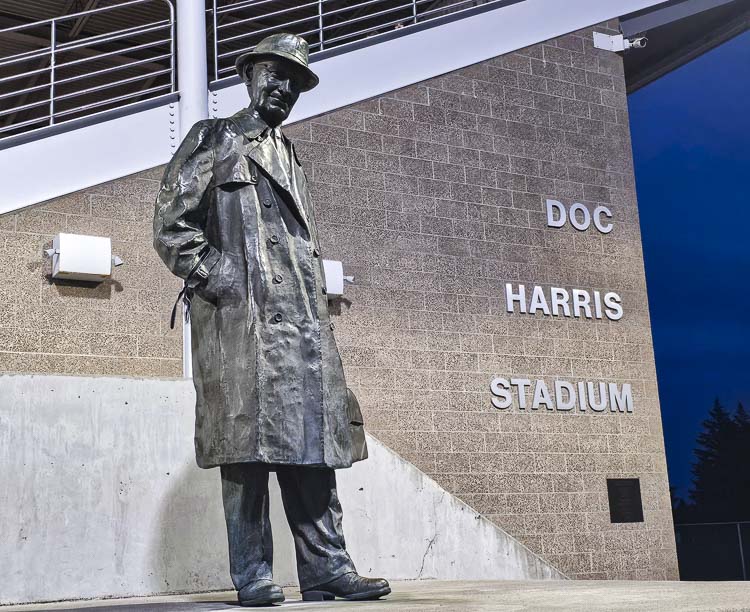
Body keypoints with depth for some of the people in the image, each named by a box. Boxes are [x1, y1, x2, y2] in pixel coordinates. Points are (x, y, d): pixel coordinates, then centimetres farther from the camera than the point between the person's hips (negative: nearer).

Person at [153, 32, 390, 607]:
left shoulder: (290, 155, 28)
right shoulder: (213, 139, 10)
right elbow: (171, 223, 1)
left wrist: (317, 304, 16)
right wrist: (212, 279, -10)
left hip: (302, 317, 6)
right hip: (241, 314, -6)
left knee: (311, 437, 1)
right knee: (251, 440, -8)